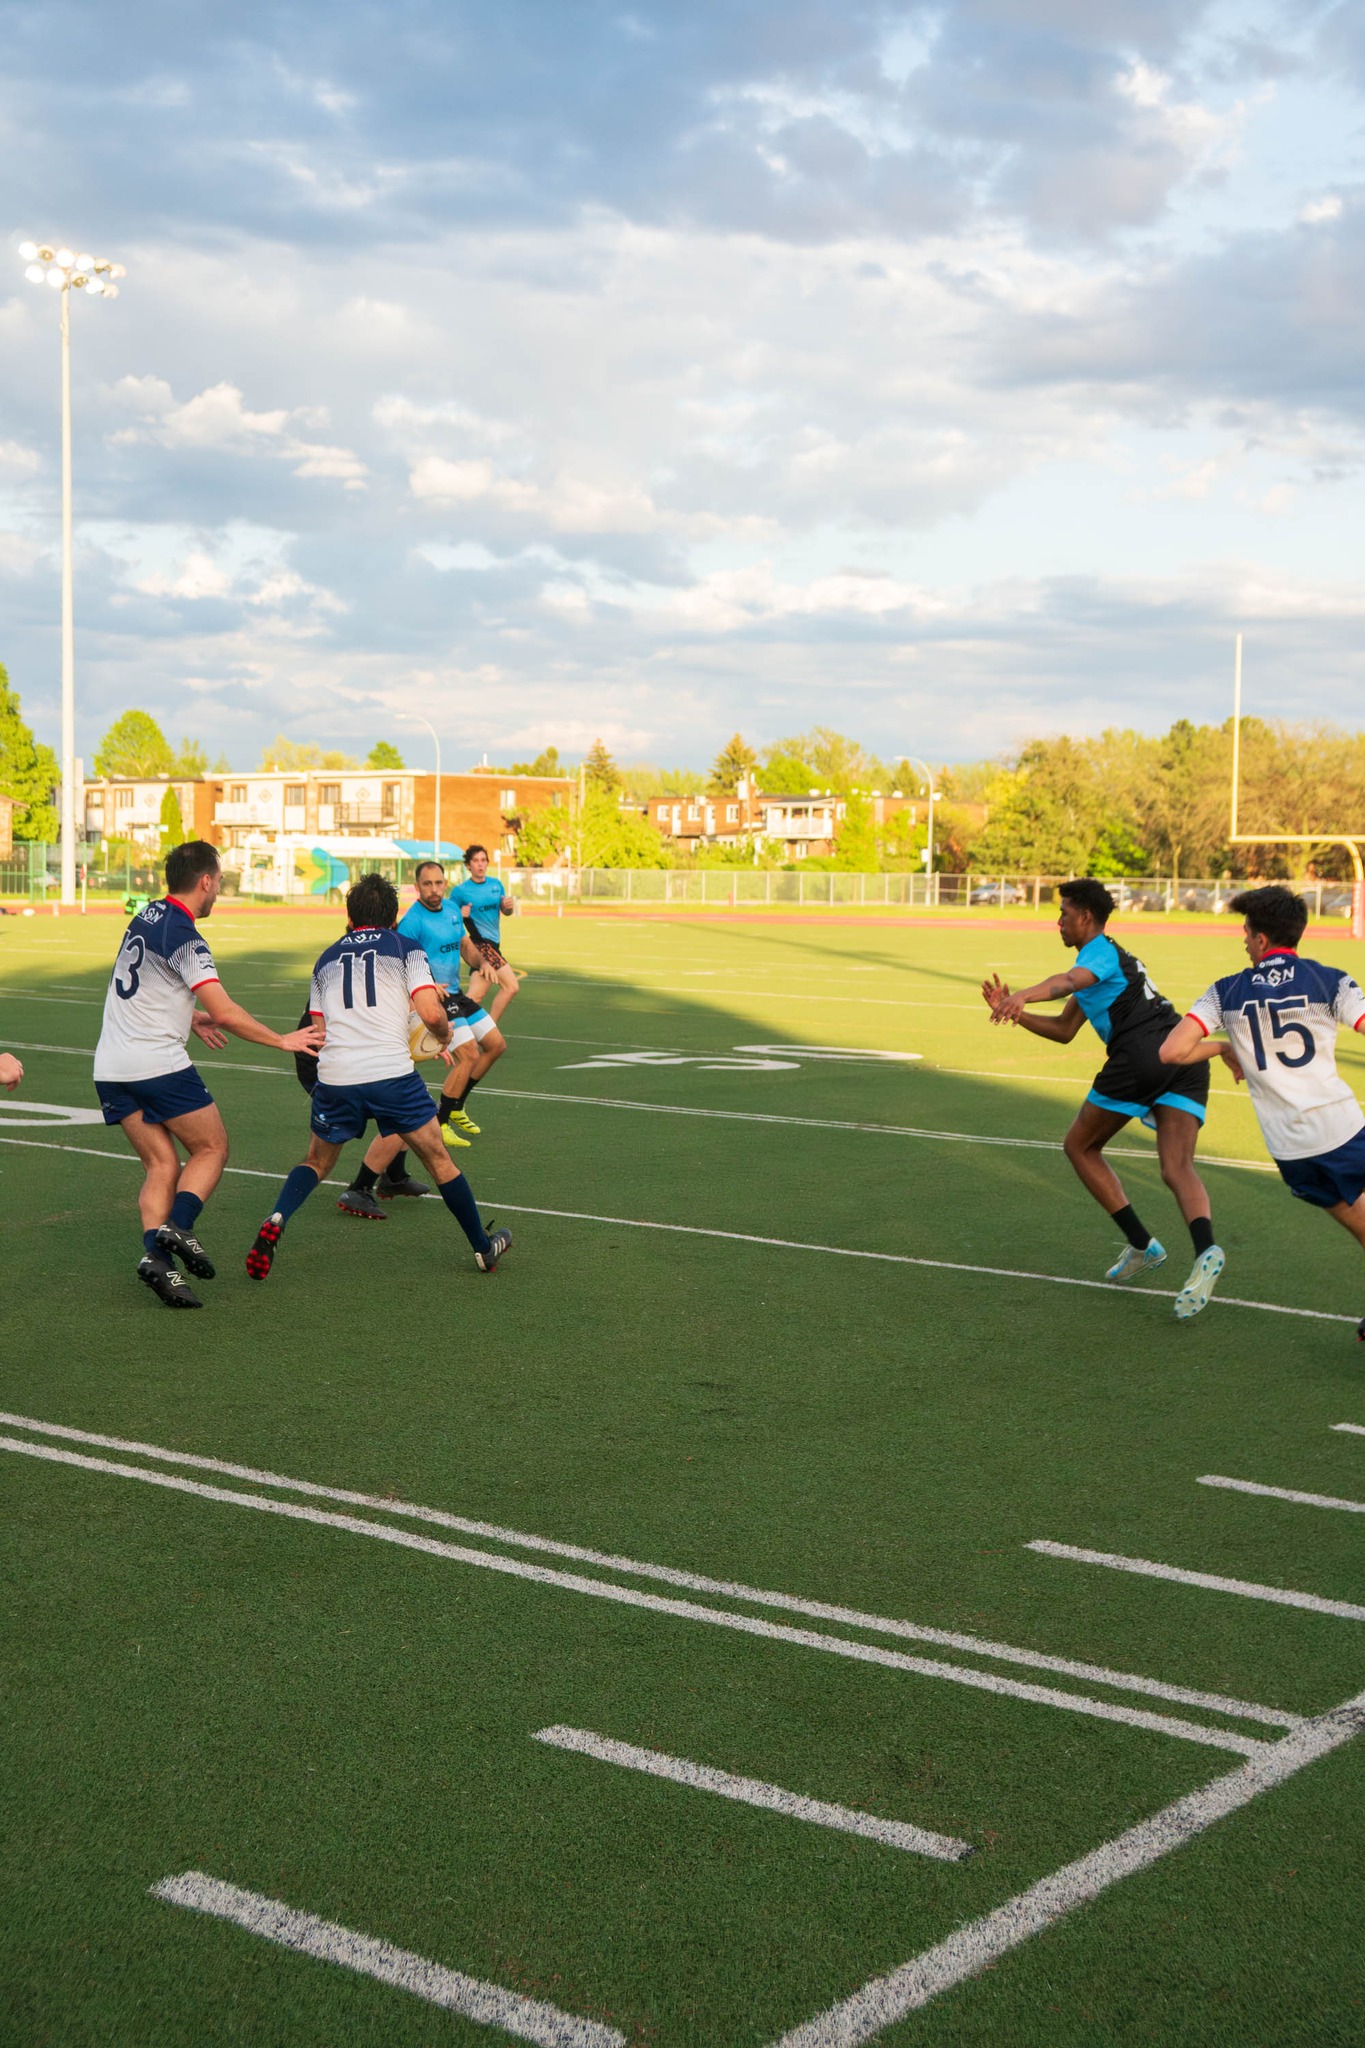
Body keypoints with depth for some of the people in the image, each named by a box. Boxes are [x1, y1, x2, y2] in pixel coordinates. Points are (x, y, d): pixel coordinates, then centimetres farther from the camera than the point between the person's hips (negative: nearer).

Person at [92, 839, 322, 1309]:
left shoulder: (148, 916, 12)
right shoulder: (183, 935, -14)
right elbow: (225, 1013, -18)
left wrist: (189, 1016, 37)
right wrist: (282, 1040, -7)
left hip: (112, 1069, 8)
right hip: (159, 1063, -8)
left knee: (161, 1167, 7)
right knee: (211, 1149, 8)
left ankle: (156, 1254, -10)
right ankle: (177, 1226, -12)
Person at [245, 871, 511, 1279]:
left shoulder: (326, 959, 20)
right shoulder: (405, 948, 8)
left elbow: (319, 1031, 19)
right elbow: (431, 1015, -5)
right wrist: (444, 1035, 16)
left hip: (334, 1077, 3)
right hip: (391, 1073, -3)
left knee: (317, 1163, 22)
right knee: (439, 1160, 14)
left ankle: (275, 1221, -4)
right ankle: (483, 1248, 23)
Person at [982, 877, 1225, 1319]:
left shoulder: (1100, 952, 5)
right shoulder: (1113, 957, 33)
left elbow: (1068, 980, -23)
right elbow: (1064, 1030, 33)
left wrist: (1022, 997, -41)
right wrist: (1012, 1011, 24)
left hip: (1142, 1053, -8)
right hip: (1185, 1055, 8)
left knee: (1080, 1146, 11)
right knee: (1178, 1169, -7)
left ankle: (1141, 1244, 5)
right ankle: (1205, 1250, -35)